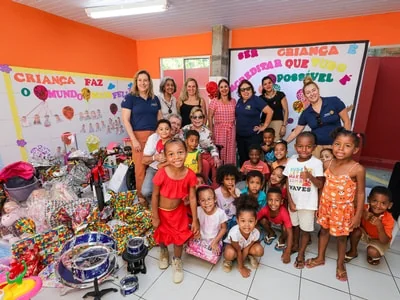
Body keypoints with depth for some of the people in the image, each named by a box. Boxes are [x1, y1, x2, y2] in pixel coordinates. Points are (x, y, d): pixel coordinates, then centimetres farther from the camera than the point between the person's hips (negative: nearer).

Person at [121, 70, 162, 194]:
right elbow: (125, 120, -4)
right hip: (139, 136, -4)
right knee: (140, 169, -2)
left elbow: (160, 119, 16)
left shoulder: (155, 99, 14)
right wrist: (134, 139, -12)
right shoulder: (130, 98, 2)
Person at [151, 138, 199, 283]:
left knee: (179, 237, 14)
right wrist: (155, 217, -8)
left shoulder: (190, 175, -24)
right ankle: (163, 251, 59)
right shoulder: (161, 174, -30)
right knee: (161, 235, 23)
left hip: (178, 211, 1)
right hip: (162, 212, 0)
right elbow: (155, 196, -16)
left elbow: (192, 198, -13)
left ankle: (177, 261, 45)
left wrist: (195, 220, -7)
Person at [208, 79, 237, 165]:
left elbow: (235, 115, 15)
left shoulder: (233, 101, 9)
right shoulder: (214, 101, -2)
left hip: (231, 130, 3)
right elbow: (210, 117, -2)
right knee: (219, 153, -2)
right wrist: (211, 131, -6)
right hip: (219, 130, -3)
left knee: (231, 153, 6)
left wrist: (235, 130, 8)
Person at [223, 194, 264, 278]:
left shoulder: (256, 233, -32)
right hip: (231, 244, -3)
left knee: (259, 250, -24)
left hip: (246, 246, 3)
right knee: (230, 253, -35)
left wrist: (241, 264, -12)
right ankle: (228, 260, 1)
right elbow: (238, 251, -24)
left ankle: (251, 255, 10)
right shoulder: (234, 232, -41)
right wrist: (241, 267, -11)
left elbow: (246, 249, -18)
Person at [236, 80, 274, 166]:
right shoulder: (239, 101, 8)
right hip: (239, 136, 6)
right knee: (242, 159, 14)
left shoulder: (256, 100, -10)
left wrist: (264, 126, -14)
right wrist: (237, 128, 12)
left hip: (253, 136, -6)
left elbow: (270, 111, -17)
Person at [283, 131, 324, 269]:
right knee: (295, 225, 22)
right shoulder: (291, 161, -5)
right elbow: (288, 183, -1)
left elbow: (320, 185, -14)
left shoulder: (316, 163, -14)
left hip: (308, 204, -3)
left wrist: (310, 176, -33)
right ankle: (295, 245, 46)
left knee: (305, 229, 11)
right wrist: (290, 201, -5)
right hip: (293, 202, 3)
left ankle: (301, 254, 30)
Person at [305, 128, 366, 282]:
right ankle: (320, 258, 42)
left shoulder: (358, 169, -21)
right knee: (324, 231, 20)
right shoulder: (327, 164, -10)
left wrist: (358, 215, -10)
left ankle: (340, 264, 42)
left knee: (341, 236, 17)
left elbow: (361, 193, -12)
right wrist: (319, 203, 6)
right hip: (326, 205, 3)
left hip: (343, 209, -3)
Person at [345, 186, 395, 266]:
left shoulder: (389, 220, -28)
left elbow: (384, 241, -31)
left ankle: (375, 256, 12)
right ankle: (353, 251, 0)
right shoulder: (364, 209, -26)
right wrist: (362, 216, -42)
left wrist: (379, 226, -47)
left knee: (372, 251, -28)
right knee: (356, 231, -28)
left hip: (378, 240, -2)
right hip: (365, 233, 2)